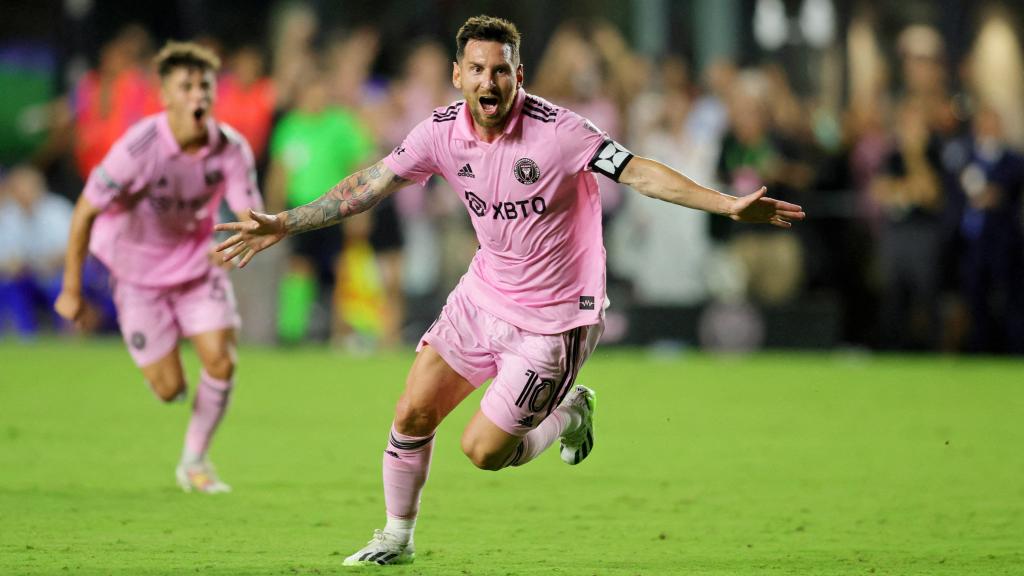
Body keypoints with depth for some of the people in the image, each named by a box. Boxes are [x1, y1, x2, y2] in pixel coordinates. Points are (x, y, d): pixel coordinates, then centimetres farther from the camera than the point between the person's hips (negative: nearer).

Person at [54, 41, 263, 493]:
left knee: (221, 362, -9)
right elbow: (85, 212, -20)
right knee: (170, 388, -3)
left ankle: (194, 462, 13)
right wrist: (71, 290, -14)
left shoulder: (232, 149, -19)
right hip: (139, 270, -3)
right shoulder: (139, 148, -29)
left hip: (199, 262, 3)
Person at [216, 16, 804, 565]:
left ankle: (570, 414, 23)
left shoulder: (556, 129, -23)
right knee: (412, 415, 4)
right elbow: (370, 184, 3)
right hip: (484, 293, 5)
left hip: (552, 318, -5)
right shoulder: (443, 130, -8)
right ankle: (397, 537, 26)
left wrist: (729, 204, -35)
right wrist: (285, 223, 3)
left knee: (483, 450, -6)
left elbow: (638, 171, -25)